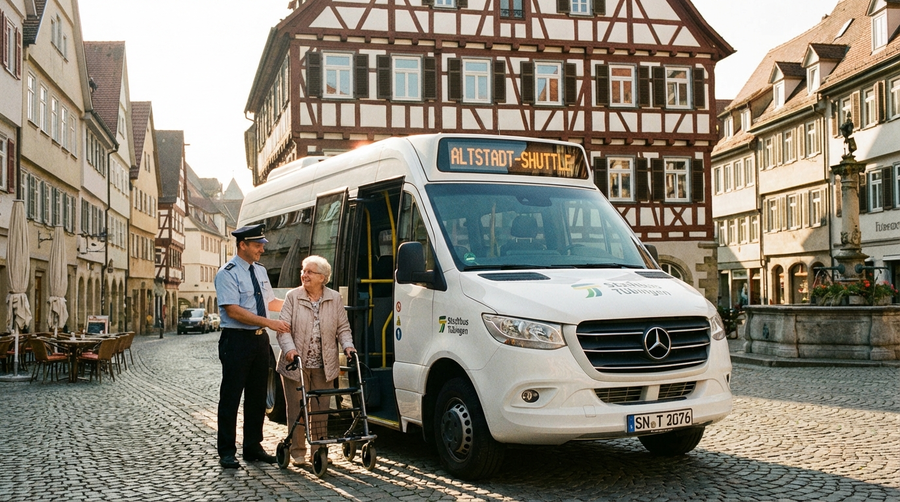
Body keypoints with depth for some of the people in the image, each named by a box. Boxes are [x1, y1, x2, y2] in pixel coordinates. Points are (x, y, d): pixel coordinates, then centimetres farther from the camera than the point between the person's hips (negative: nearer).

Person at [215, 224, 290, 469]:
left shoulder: (260, 271, 13)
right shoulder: (227, 274, -10)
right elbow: (234, 311, -19)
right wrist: (269, 323, -23)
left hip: (260, 339, 7)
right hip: (237, 341, -7)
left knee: (257, 396, 12)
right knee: (231, 396, -1)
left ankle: (253, 447, 22)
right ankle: (226, 451, 7)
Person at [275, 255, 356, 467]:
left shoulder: (335, 298, 6)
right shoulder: (292, 297, 1)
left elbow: (343, 327, 9)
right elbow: (283, 327, -5)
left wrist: (347, 345, -9)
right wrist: (289, 348, -21)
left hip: (324, 366, 1)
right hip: (296, 364, -1)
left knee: (321, 409, 5)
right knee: (297, 410, 3)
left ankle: (318, 450, 16)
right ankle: (298, 452, 13)